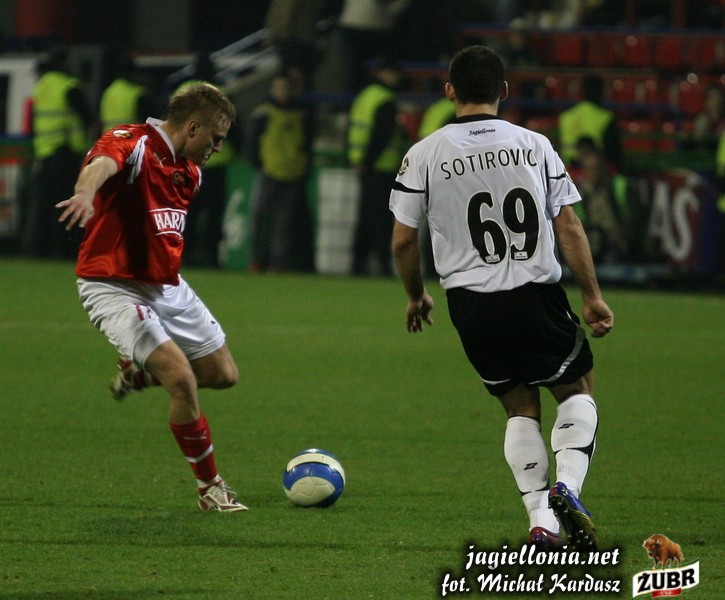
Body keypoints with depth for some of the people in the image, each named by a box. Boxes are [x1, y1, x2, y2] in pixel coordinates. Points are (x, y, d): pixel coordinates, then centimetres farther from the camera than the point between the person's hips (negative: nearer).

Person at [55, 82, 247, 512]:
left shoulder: (190, 171, 10)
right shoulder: (131, 144, -18)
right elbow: (102, 164, -42)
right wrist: (86, 193, -63)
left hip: (167, 286, 9)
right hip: (115, 287, -9)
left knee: (224, 374, 9)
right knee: (182, 379, -20)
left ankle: (139, 371, 35)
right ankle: (210, 487, -4)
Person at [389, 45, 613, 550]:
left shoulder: (424, 156, 0)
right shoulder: (534, 146, 1)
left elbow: (403, 240, 3)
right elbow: (569, 228, 0)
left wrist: (416, 297, 20)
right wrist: (593, 297, 8)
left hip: (470, 301, 1)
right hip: (537, 295, -1)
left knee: (520, 407, 17)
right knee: (577, 390, 17)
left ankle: (541, 519, 4)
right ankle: (567, 487, -9)